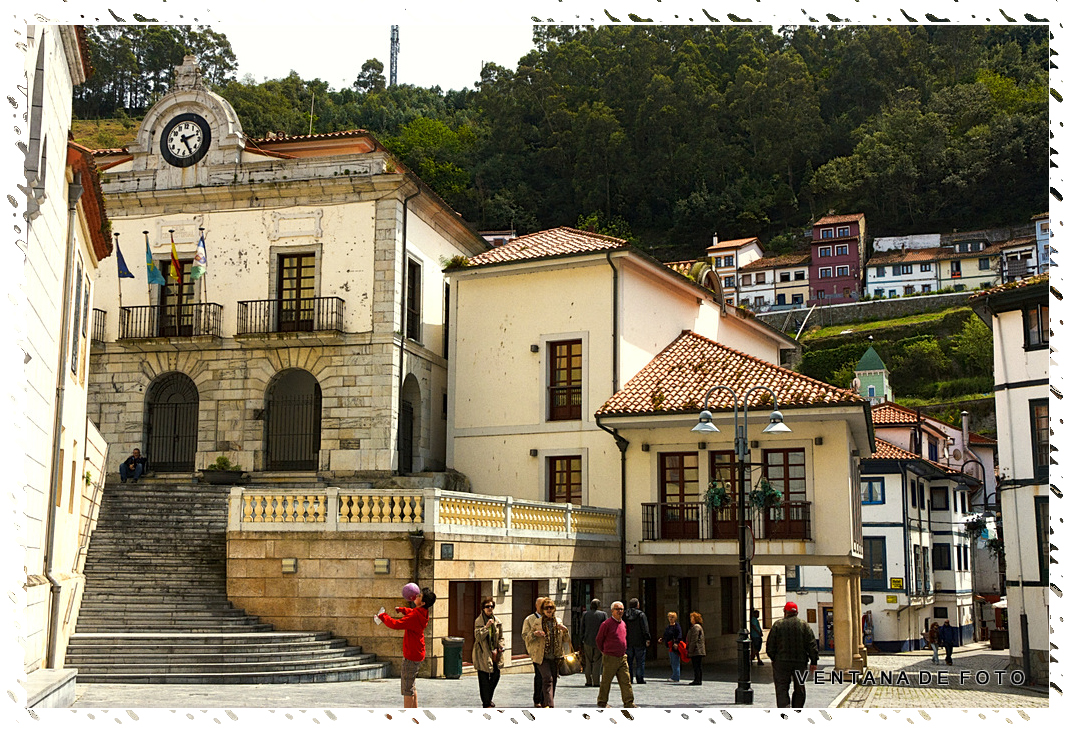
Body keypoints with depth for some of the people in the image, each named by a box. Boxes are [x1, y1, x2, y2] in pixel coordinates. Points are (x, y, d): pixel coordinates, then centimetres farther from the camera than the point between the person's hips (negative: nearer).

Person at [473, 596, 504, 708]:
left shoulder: (497, 621, 8)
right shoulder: (478, 621, -6)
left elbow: (501, 637, 15)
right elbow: (478, 637, -15)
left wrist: (499, 648, -1)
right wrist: (486, 627, -24)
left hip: (494, 653, 5)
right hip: (483, 653, -5)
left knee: (496, 675, 5)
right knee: (484, 679, -1)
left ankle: (488, 698, 26)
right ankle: (486, 703, 8)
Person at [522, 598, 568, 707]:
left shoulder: (558, 622, 10)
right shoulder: (536, 623, -1)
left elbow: (565, 639, 17)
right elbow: (525, 636, 2)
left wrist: (565, 630, -4)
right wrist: (534, 633, -17)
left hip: (555, 657, 4)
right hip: (542, 656, -4)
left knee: (553, 680, 8)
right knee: (548, 678, -18)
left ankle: (544, 704, 23)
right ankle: (549, 704, -21)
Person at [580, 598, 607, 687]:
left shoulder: (585, 614, 3)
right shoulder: (603, 614, -2)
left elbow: (582, 629, 5)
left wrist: (582, 641, 9)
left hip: (587, 641, 2)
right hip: (599, 641, -2)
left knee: (588, 663, 10)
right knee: (597, 663, 2)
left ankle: (588, 681, 10)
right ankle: (596, 682, 0)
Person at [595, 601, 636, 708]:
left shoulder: (623, 624, 11)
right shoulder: (606, 624, -11)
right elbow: (599, 640, -1)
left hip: (622, 658, 6)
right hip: (610, 658, -6)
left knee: (626, 681, 1)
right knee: (606, 681, 4)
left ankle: (628, 703, 3)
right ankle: (602, 702, 17)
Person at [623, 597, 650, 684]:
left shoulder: (625, 615, 7)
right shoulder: (641, 614, -6)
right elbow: (645, 628, -10)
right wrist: (647, 639, -8)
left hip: (628, 642, 4)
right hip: (639, 642, -4)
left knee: (629, 661, 9)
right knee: (640, 661, 1)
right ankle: (640, 679, -2)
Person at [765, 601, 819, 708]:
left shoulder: (777, 625, 0)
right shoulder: (804, 625, 4)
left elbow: (770, 646, 1)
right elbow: (812, 645, 0)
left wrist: (773, 659, 14)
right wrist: (813, 662, 3)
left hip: (781, 663, -2)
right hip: (800, 662, 2)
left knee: (782, 689, -1)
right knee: (799, 689, 13)